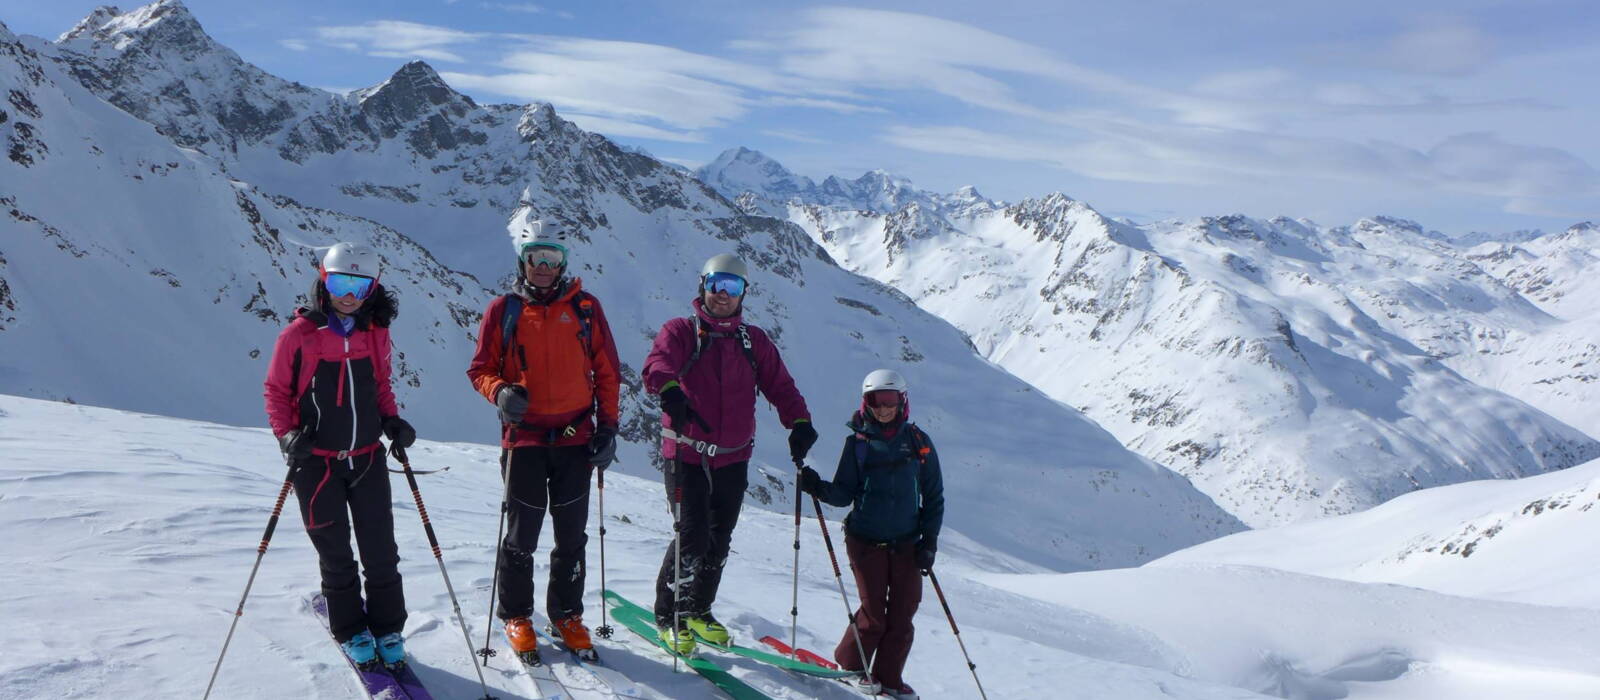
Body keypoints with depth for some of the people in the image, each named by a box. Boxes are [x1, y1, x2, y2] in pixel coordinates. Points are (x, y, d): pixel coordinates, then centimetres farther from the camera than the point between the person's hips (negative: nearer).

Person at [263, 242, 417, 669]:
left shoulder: (375, 332, 1)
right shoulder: (298, 334, -9)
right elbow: (276, 390, -1)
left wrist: (392, 420, -2)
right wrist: (286, 434, -16)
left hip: (368, 457, 2)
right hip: (317, 461, -2)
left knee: (381, 553, 5)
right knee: (336, 556, 9)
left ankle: (388, 630, 21)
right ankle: (350, 632, 26)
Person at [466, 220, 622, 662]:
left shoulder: (585, 308, 4)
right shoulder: (503, 310, 2)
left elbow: (607, 371, 8)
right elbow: (481, 369, 5)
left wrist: (607, 426, 2)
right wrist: (500, 392, -16)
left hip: (575, 438, 1)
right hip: (525, 438, -1)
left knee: (572, 535, 9)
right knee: (522, 534, 4)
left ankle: (567, 614, 24)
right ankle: (515, 615, 22)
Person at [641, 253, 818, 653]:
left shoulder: (754, 342, 12)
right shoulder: (680, 332, 0)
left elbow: (780, 386, 7)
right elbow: (656, 364, -18)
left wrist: (799, 421, -11)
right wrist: (668, 388, -41)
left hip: (733, 459, 4)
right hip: (686, 455, -4)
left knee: (718, 541, 11)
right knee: (692, 537, -10)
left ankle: (698, 611, 30)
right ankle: (668, 616, 9)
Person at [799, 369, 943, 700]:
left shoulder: (918, 442, 4)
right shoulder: (858, 442, 1)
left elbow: (934, 497, 7)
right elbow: (845, 493, 0)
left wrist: (929, 541, 1)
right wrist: (819, 488, -20)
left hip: (907, 544, 2)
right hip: (866, 541, -2)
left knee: (903, 613, 1)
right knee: (873, 613, -3)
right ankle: (849, 667, 18)